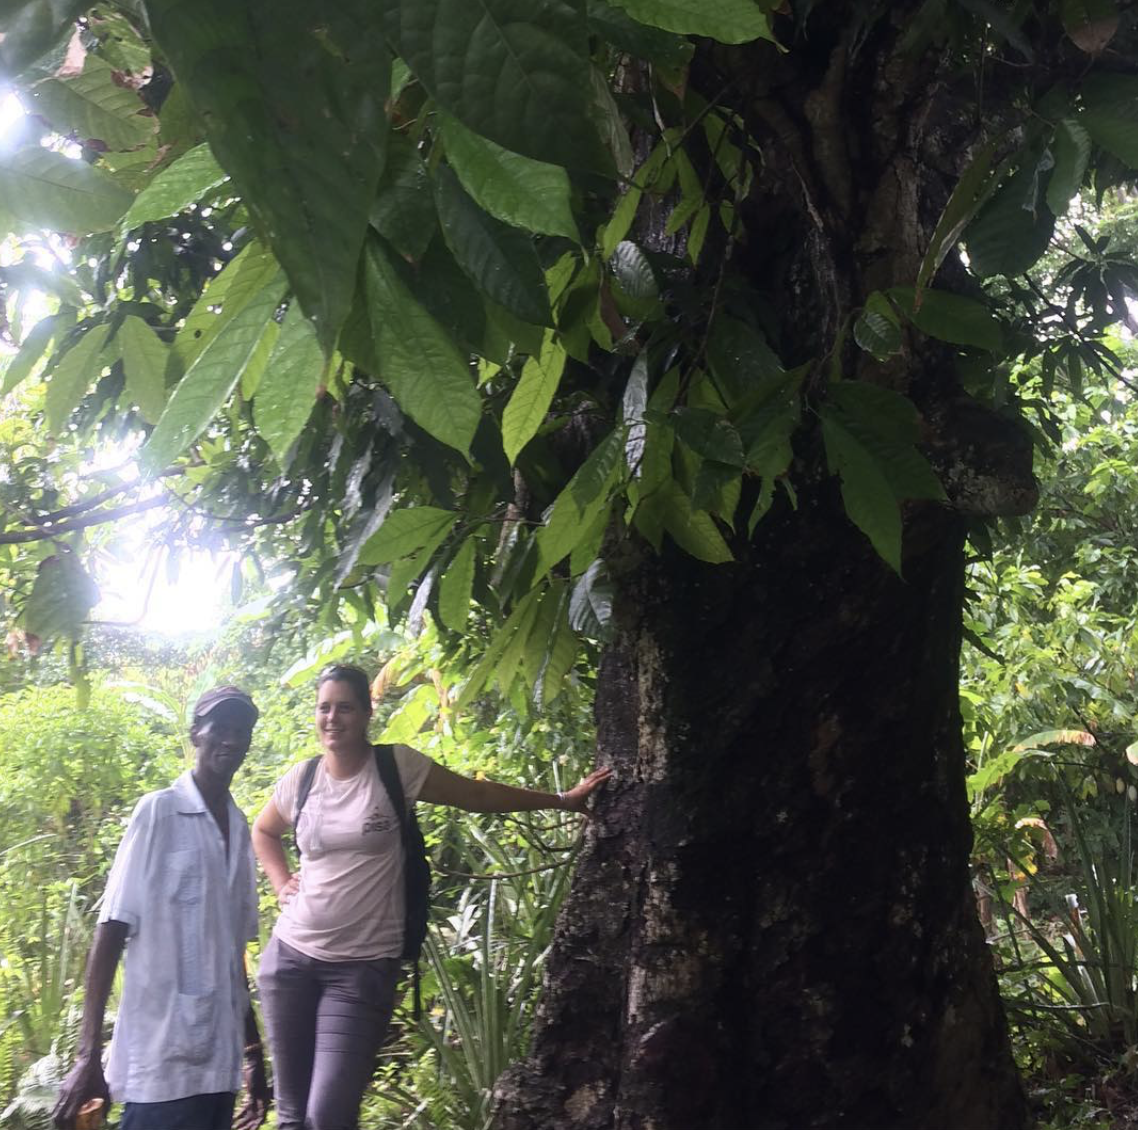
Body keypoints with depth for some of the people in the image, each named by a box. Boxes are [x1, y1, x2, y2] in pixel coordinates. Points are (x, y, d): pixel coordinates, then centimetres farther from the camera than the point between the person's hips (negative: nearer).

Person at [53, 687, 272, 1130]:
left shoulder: (240, 827, 9)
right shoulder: (159, 812, -7)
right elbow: (112, 929, -9)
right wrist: (88, 1054, -13)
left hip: (219, 1061, 6)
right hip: (161, 1062, -5)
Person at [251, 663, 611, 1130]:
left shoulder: (397, 766, -5)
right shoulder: (300, 779, 5)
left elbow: (479, 795, 2)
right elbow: (263, 832, 26)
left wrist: (562, 800, 3)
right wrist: (281, 882, 10)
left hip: (363, 965, -3)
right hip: (291, 956, 4)